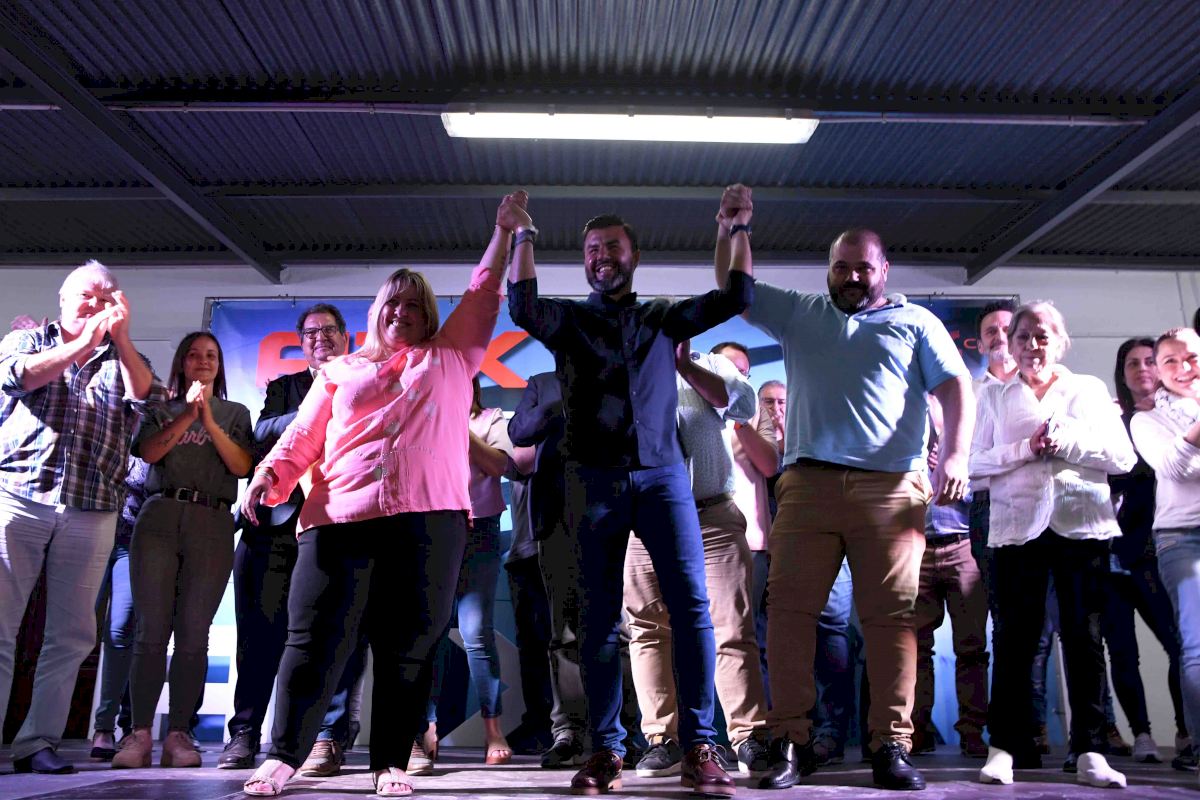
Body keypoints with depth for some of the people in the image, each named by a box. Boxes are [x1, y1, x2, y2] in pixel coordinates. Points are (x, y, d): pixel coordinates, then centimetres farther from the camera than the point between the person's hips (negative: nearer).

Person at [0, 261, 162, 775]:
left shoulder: (123, 361, 18)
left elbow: (147, 398, -3)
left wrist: (120, 339, -10)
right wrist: (82, 344, -9)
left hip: (92, 512, 2)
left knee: (71, 636, 1)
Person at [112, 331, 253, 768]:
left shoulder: (235, 413, 18)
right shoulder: (160, 409, 19)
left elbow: (242, 466, 4)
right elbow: (149, 452, 1)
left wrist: (208, 421, -5)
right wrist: (186, 416, -8)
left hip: (213, 523, 0)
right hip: (159, 517, 0)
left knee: (193, 634, -4)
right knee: (152, 628, -7)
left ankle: (178, 734, 0)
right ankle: (140, 733, -3)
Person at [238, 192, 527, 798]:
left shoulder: (450, 360, 20)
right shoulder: (341, 371, 20)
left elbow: (484, 295, 18)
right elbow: (302, 437, 13)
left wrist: (505, 232, 16)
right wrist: (268, 476, -3)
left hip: (428, 522, 0)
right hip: (339, 519, 1)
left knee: (408, 648, 3)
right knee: (316, 640, 1)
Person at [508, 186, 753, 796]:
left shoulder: (665, 319, 17)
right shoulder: (568, 320, 12)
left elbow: (736, 298, 10)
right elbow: (523, 311, -8)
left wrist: (740, 231, 6)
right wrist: (524, 240, -11)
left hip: (662, 475, 1)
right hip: (594, 480, -1)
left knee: (691, 603, -9)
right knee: (599, 617, 2)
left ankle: (697, 748, -3)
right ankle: (605, 751, 10)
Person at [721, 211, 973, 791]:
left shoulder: (915, 323, 18)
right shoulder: (800, 314, 24)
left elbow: (957, 389, 7)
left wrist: (955, 455, -8)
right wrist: (730, 229, 13)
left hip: (890, 488, -1)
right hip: (808, 482, 2)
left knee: (891, 615, -4)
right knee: (789, 608, -6)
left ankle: (890, 747, 2)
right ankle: (791, 742, 0)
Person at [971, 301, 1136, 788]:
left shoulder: (1089, 389, 14)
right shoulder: (994, 396, 12)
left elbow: (1124, 457, 5)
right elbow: (977, 462, 3)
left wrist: (1066, 443, -10)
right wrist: (1026, 448, -12)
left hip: (1082, 524, 1)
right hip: (1018, 526, -1)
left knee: (1084, 636, 1)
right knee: (1015, 637, -1)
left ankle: (1091, 751, 8)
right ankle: (1005, 746, 4)